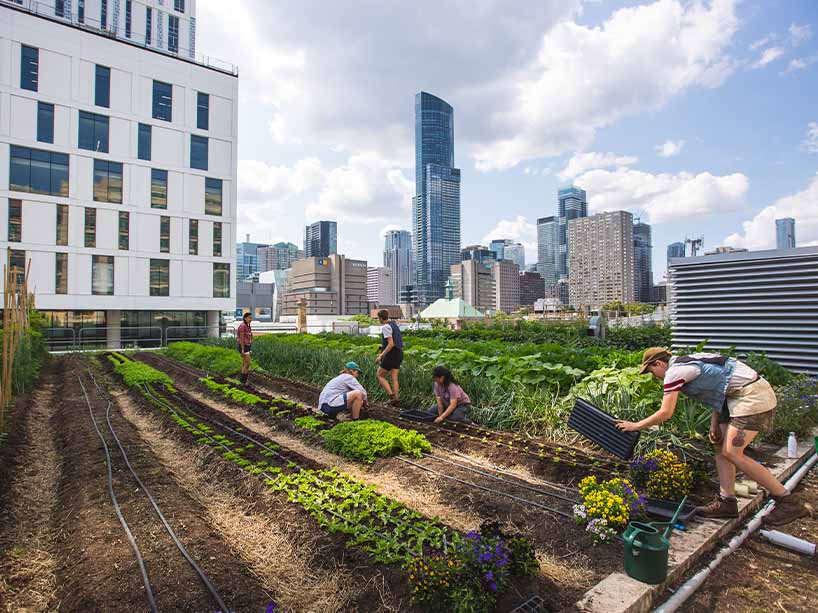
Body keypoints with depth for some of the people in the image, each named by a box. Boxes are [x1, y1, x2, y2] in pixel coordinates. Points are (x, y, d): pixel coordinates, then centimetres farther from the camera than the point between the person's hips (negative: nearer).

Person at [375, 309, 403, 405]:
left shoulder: (386, 327, -14)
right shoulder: (394, 324, 14)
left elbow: (391, 344, -22)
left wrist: (381, 355, -21)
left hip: (391, 353, -9)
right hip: (399, 353, 9)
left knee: (380, 375, 4)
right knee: (394, 378, 9)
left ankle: (391, 394, -6)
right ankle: (395, 398, 6)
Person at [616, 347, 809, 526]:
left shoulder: (674, 371, -14)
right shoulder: (687, 363, 15)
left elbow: (665, 413, -15)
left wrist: (636, 426, -4)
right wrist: (714, 423, 12)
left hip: (752, 396, -10)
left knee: (732, 453, -11)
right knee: (721, 447, 8)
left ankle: (789, 502, 1)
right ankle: (727, 502, 10)